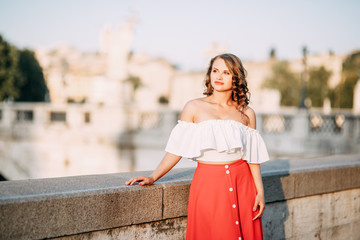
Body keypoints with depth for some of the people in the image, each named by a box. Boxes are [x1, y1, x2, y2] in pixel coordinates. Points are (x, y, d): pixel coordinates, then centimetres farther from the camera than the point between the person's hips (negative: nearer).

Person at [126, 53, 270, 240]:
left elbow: (253, 157, 7)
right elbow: (176, 150, 1)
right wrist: (152, 178, -7)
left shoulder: (246, 113, 8)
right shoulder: (194, 108, 3)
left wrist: (260, 192, 0)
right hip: (208, 184, -2)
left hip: (242, 183, 2)